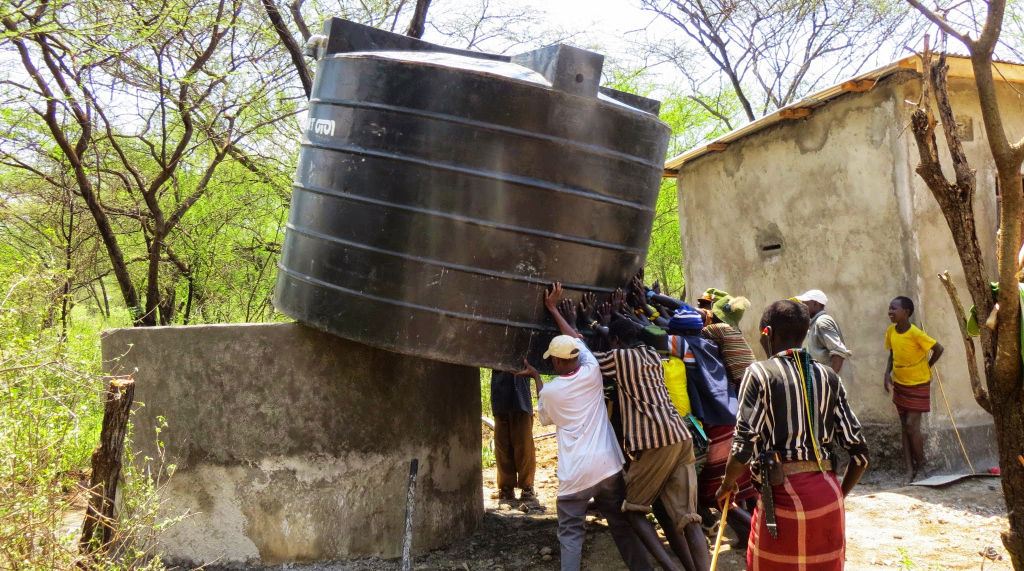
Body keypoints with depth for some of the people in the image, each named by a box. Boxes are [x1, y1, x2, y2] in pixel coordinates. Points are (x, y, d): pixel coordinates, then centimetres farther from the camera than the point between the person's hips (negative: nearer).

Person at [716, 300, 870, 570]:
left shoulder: (759, 373, -4)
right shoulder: (828, 377, 10)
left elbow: (744, 448, -12)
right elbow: (859, 452, 9)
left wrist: (727, 485, 6)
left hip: (784, 494, -5)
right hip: (829, 492, 5)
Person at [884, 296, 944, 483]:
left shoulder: (916, 334, -23)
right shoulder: (891, 332, -4)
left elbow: (938, 349, -12)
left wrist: (926, 368, -4)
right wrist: (887, 374, -6)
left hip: (918, 385, -6)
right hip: (899, 384, 6)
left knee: (912, 426, -8)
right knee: (904, 427, 7)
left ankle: (921, 466, 12)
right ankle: (910, 469, 12)